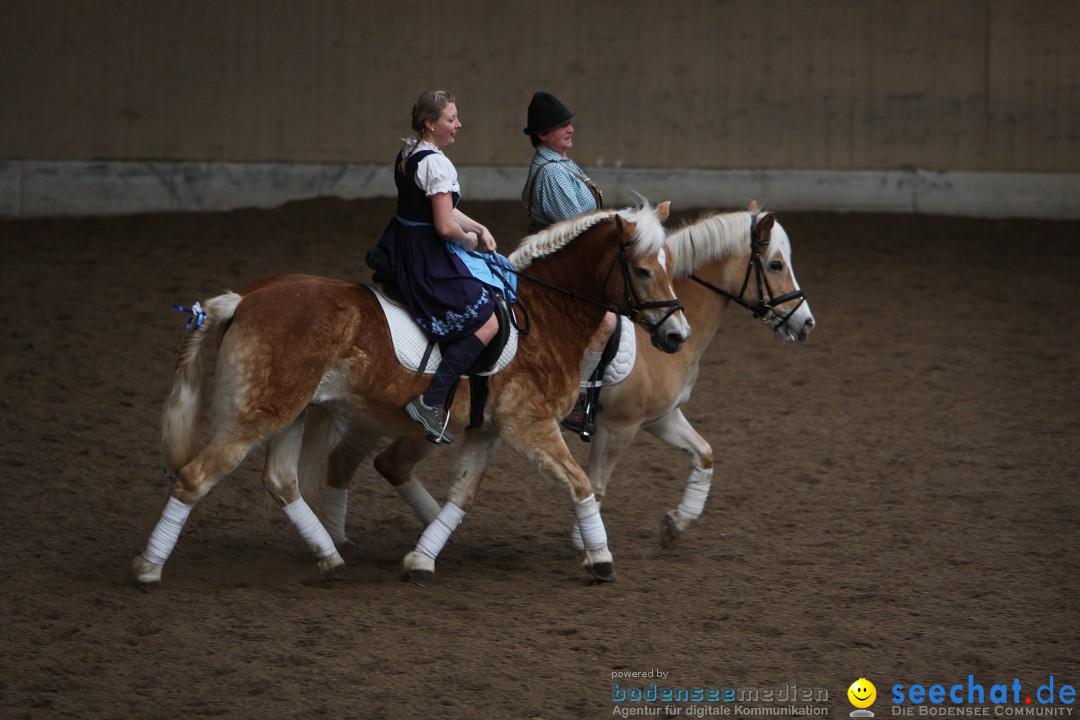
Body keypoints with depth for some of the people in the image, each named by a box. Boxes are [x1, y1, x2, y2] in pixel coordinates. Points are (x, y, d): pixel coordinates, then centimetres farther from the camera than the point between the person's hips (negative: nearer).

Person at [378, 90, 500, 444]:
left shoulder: (408, 152, 10)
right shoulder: (436, 163, -21)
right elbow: (445, 227, -25)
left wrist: (478, 228, 11)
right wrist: (470, 238, -4)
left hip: (401, 247, 10)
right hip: (427, 253, -10)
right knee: (485, 323, -8)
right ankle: (431, 401, -14)